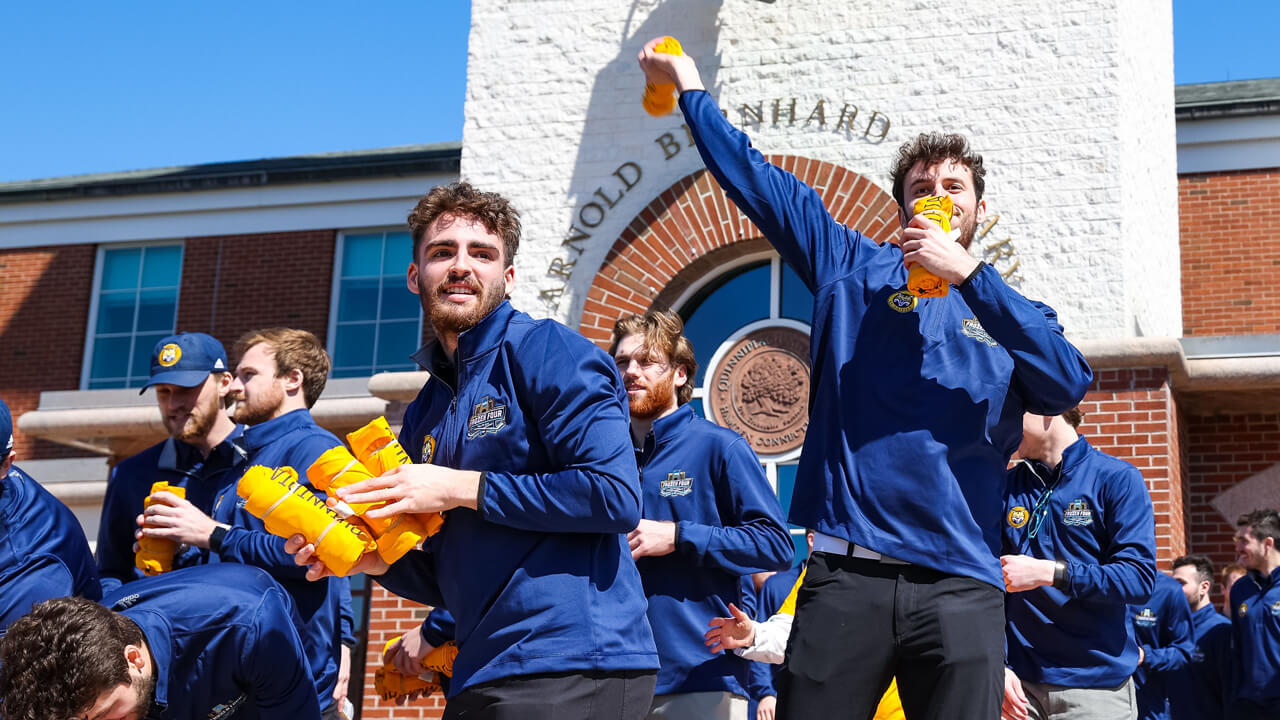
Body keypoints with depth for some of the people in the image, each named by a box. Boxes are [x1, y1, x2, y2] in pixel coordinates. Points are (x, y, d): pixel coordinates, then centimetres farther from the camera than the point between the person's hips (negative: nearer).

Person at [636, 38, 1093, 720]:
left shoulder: (1008, 311, 16)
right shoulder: (855, 269, 15)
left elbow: (1068, 384, -4)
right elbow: (757, 182, 15)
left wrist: (968, 272, -8)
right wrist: (690, 87, 16)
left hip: (960, 582, 1)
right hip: (846, 574, 0)